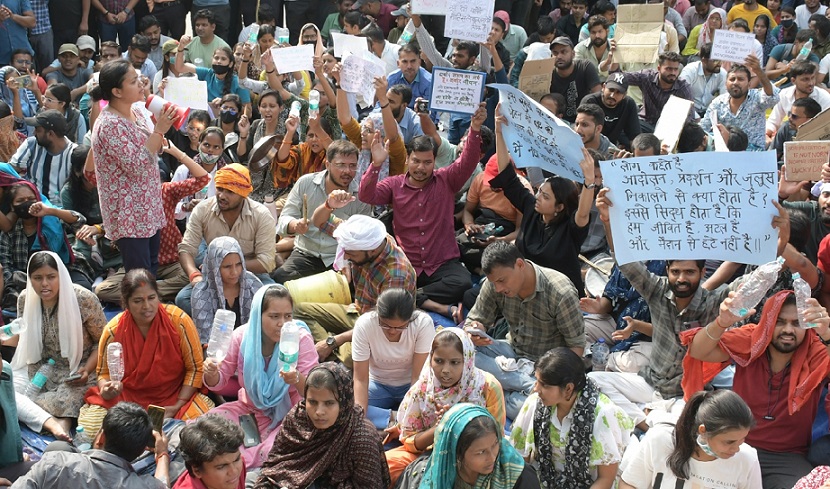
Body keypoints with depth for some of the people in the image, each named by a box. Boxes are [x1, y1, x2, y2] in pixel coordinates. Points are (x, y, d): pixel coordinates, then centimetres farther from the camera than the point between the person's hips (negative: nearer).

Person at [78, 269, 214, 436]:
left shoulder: (178, 320, -14)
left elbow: (195, 368, -7)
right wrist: (106, 389, -20)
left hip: (174, 394, -1)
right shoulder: (113, 331, -10)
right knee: (89, 427, -24)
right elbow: (103, 373, 4)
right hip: (126, 397, 1)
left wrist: (178, 405, -15)